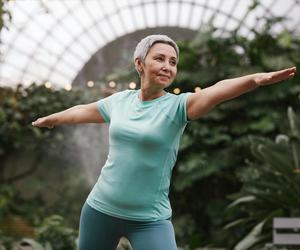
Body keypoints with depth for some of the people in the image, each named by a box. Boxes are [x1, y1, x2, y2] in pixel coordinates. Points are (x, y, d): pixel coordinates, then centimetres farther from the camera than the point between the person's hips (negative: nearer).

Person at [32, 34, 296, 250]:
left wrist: (255, 79, -50)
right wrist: (49, 119, 40)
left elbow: (216, 91, -32)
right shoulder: (120, 100, 2)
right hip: (101, 208, 4)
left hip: (150, 219, -4)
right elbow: (82, 111, 21)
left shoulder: (177, 105, -11)